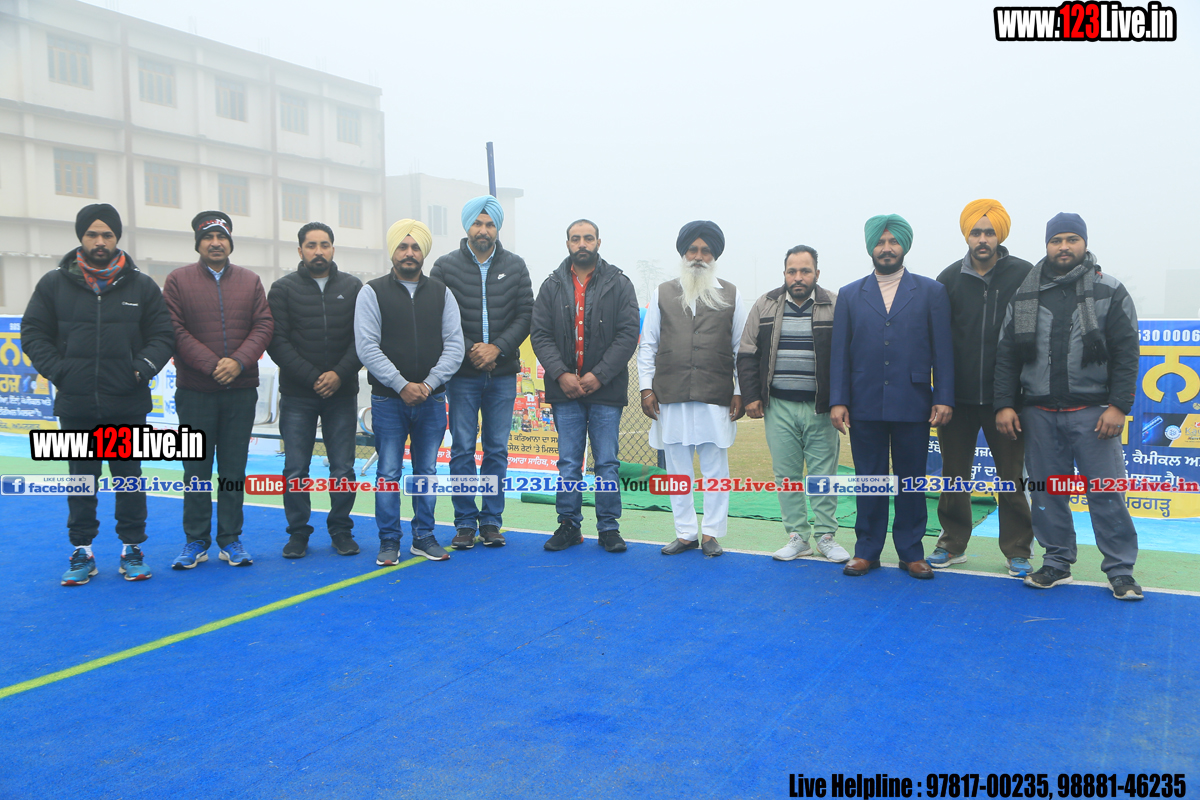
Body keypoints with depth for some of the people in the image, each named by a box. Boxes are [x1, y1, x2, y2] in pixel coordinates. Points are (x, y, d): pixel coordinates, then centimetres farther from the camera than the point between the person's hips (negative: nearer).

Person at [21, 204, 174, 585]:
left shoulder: (142, 286, 4)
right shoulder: (54, 284, 4)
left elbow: (163, 335, 7)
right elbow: (34, 333, 7)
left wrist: (143, 367, -8)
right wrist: (56, 370, -6)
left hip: (128, 404, 0)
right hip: (75, 404, 1)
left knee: (129, 476, 7)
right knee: (81, 477, 9)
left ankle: (132, 549, 18)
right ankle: (82, 551, 19)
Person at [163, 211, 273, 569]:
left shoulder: (250, 281, 9)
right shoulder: (178, 281, 2)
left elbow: (264, 325, 1)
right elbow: (176, 331, -6)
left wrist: (238, 361, -14)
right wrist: (212, 365, -15)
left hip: (241, 391, 2)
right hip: (195, 391, -2)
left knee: (234, 468, 7)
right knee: (196, 469, 5)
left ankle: (231, 540, 16)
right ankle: (196, 542, 16)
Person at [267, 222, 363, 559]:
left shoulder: (352, 287, 8)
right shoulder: (283, 288, 3)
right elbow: (276, 342, -4)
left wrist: (340, 374, -11)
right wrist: (312, 377, -12)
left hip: (342, 393, 1)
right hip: (297, 395, -1)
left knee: (343, 468, 4)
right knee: (295, 470, 2)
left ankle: (341, 530, 18)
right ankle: (298, 532, 15)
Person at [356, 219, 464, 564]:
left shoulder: (441, 293, 8)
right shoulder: (373, 292, 0)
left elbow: (454, 345, 2)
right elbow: (367, 347, -8)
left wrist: (429, 384, -10)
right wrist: (402, 385, -14)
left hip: (432, 399, 3)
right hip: (388, 400, -3)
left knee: (427, 470, 10)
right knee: (389, 472, 2)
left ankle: (424, 536, 21)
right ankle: (389, 541, 13)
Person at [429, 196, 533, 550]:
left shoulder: (515, 266, 7)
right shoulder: (445, 266, 1)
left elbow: (526, 314, 2)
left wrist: (497, 347, -11)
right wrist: (469, 350, -11)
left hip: (503, 373, 2)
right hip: (462, 374, -1)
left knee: (497, 450, 6)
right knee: (462, 450, 1)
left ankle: (491, 521, 15)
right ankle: (465, 523, 11)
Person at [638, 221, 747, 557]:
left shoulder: (730, 295, 9)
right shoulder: (663, 294, 11)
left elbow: (741, 349, 9)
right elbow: (647, 345, 11)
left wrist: (740, 393, 3)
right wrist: (646, 387, 3)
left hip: (716, 398, -1)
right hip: (671, 398, 1)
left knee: (715, 470, 3)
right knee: (677, 470, 6)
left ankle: (712, 533, 14)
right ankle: (686, 533, 17)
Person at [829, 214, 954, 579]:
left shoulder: (931, 292, 5)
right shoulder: (849, 295, 9)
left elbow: (942, 350, 2)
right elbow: (839, 353, 6)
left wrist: (944, 398, -5)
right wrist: (838, 401, -2)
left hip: (913, 407, -1)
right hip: (865, 408, 1)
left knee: (911, 481, 7)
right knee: (869, 481, 7)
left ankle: (911, 552, 18)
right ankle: (867, 550, 18)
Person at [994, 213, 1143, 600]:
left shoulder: (1110, 292, 2)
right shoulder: (1024, 295, 8)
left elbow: (1126, 354, -2)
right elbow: (1007, 355, 7)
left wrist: (1118, 406, -10)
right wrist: (1004, 404, 0)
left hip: (1092, 411, -2)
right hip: (1038, 412, 3)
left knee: (1106, 492, -2)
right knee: (1047, 491, 8)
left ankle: (1120, 570, 8)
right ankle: (1057, 563, 20)